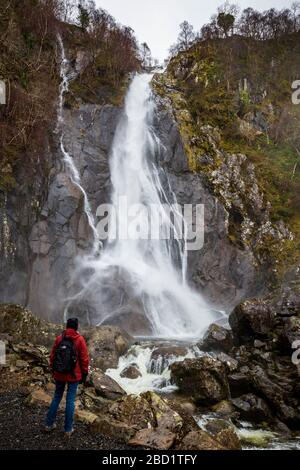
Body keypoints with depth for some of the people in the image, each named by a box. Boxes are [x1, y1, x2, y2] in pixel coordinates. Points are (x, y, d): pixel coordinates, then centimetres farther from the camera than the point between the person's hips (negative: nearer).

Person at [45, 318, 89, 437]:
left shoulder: (59, 338, -2)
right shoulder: (79, 340, -11)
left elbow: (52, 356, 5)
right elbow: (84, 358, -9)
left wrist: (53, 371, 17)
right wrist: (84, 374, 2)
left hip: (59, 374, 3)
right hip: (74, 375, -3)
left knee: (56, 397, 18)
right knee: (70, 400, 5)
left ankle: (49, 424, 23)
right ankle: (68, 429, 11)